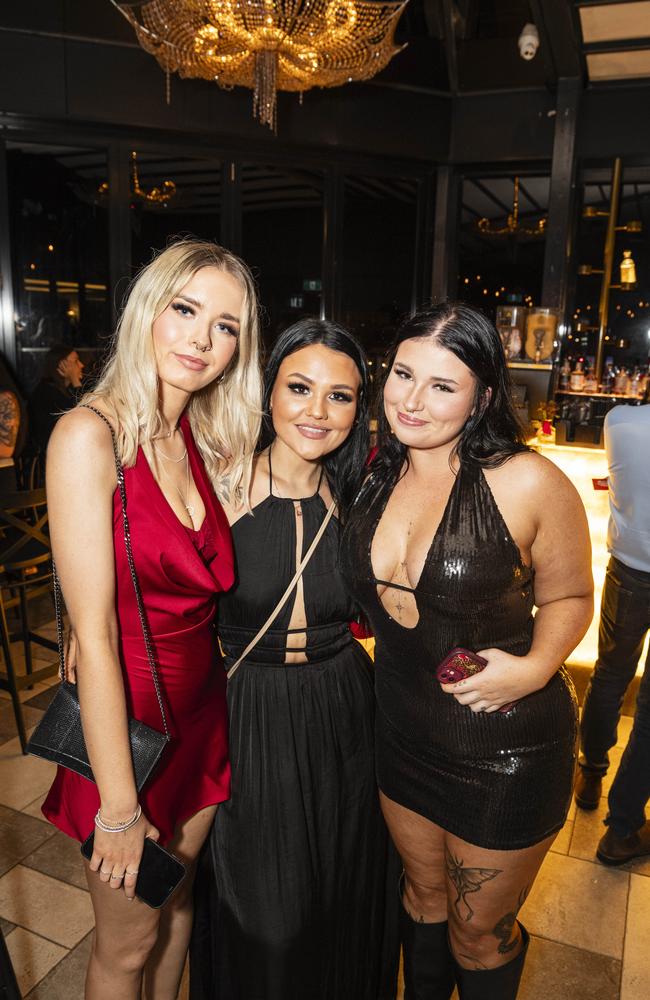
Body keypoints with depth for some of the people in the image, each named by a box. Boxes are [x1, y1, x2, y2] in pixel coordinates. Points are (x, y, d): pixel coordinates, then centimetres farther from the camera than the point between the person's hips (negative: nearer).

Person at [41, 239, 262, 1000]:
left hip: (201, 712, 6)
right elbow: (93, 633, -22)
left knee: (178, 900, 27)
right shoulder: (91, 433, -20)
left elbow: (202, 586, 4)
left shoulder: (204, 439, 1)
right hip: (125, 726, -6)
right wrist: (118, 807, -18)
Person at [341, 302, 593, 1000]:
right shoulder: (375, 477, -5)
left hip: (503, 746, -4)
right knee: (424, 895, 29)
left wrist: (535, 667, -23)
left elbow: (568, 597, -7)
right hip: (400, 728, 5)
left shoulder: (527, 483, -21)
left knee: (479, 930, 19)